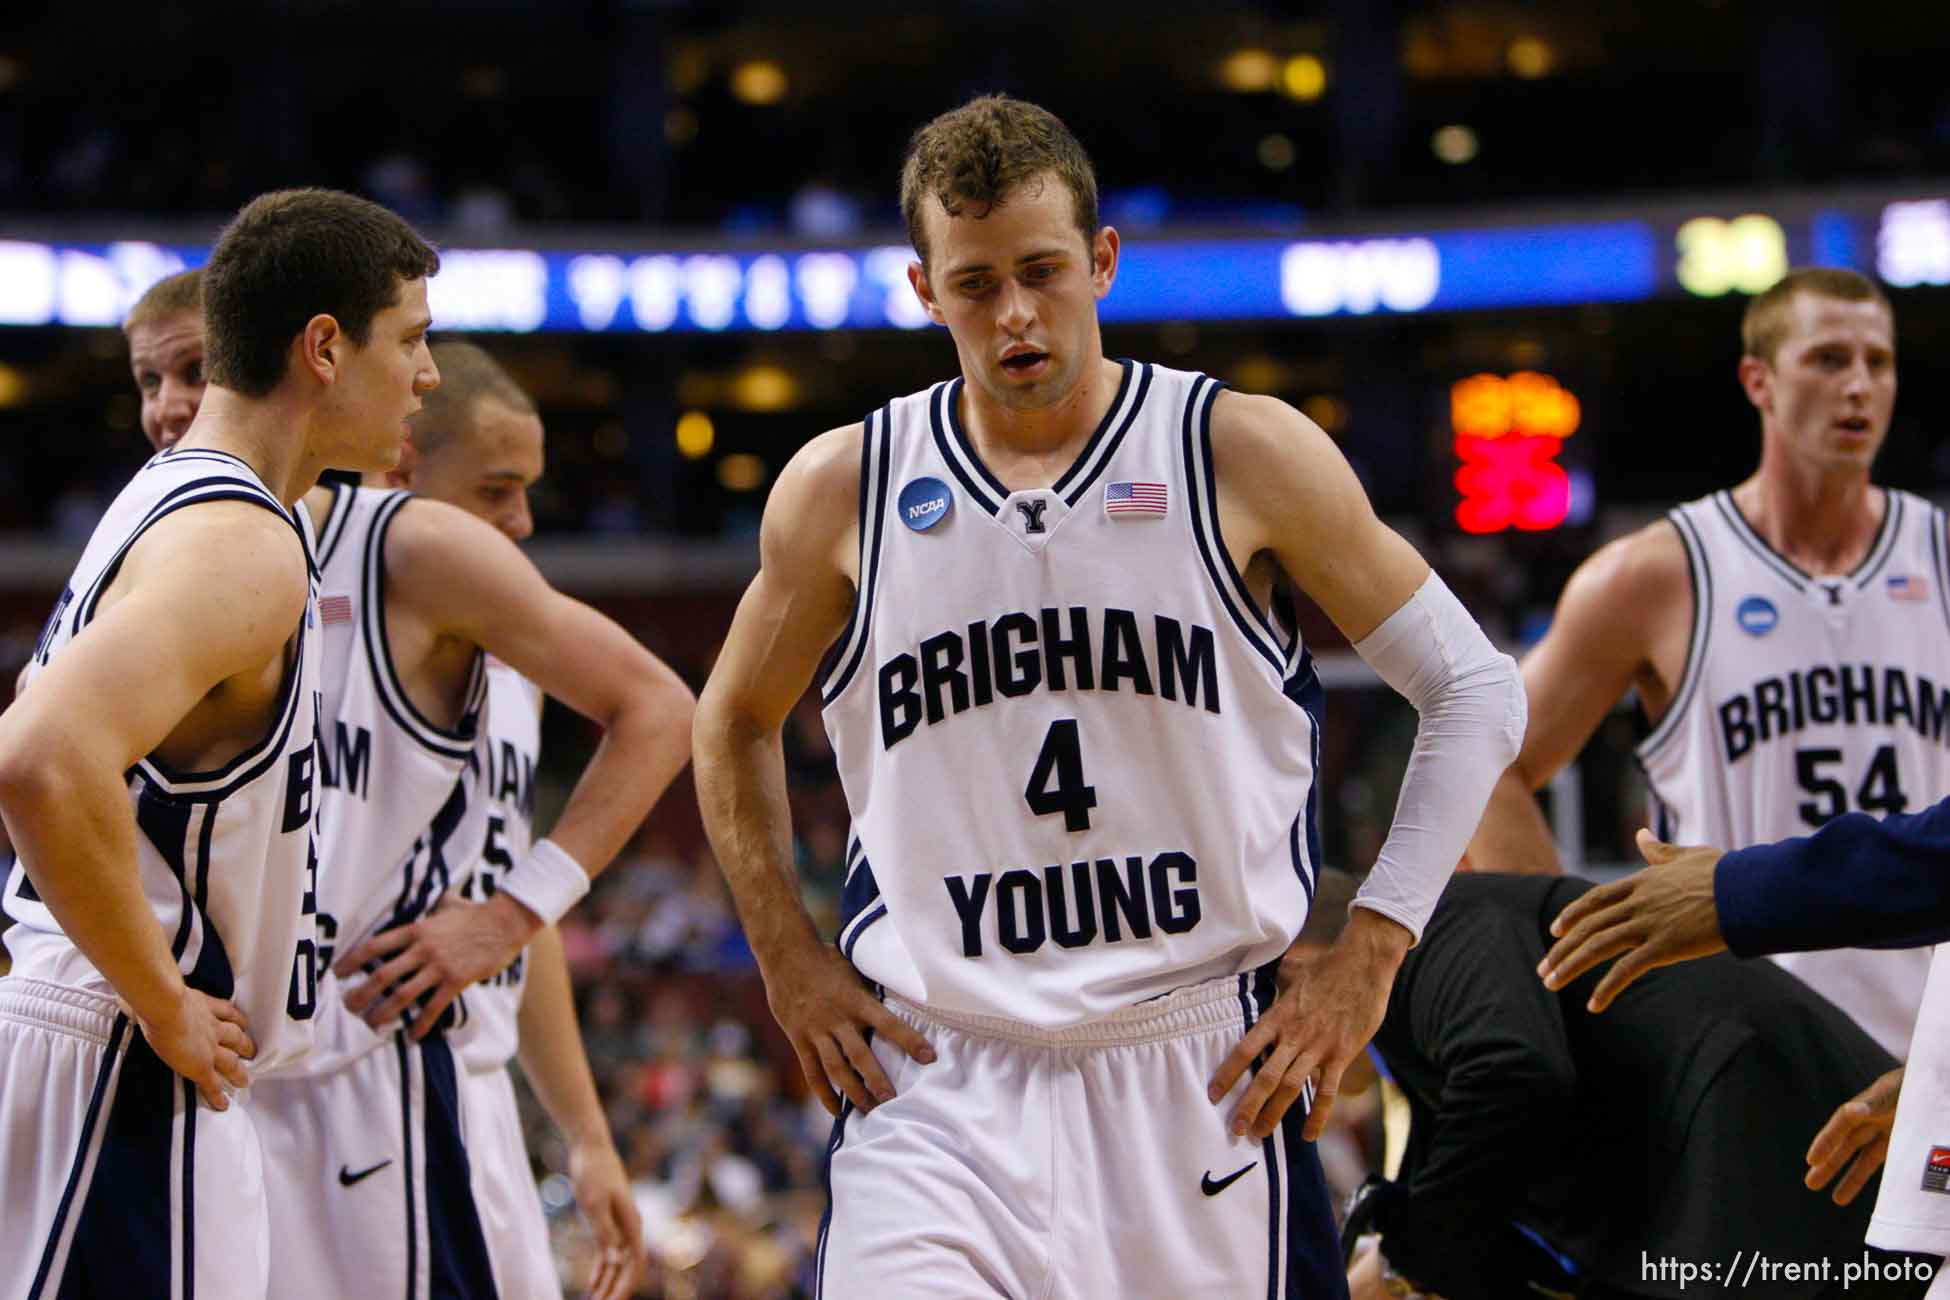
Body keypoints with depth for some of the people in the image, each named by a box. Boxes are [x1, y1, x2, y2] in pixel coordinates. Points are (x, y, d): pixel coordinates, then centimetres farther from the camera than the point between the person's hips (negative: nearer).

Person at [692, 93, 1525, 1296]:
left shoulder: (1242, 454, -2)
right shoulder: (841, 491, 3)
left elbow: (1476, 691, 4)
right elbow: (734, 725, 21)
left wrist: (1368, 959, -3)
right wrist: (790, 959, 11)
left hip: (1207, 1075, 0)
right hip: (938, 1086, 0)